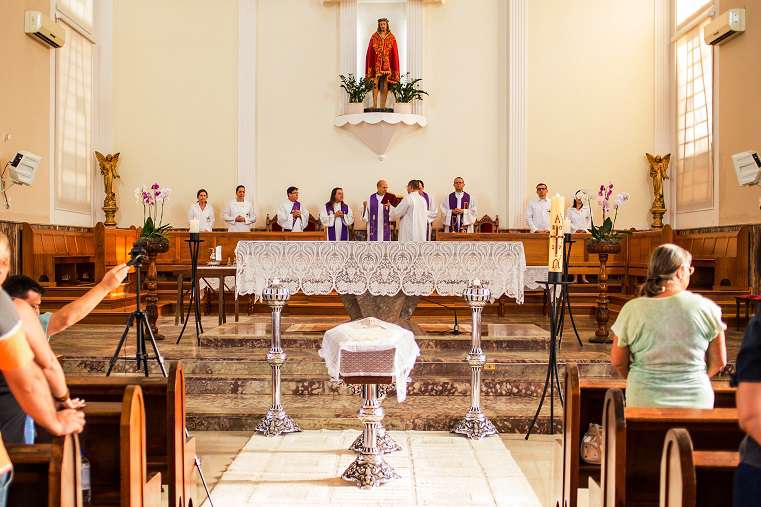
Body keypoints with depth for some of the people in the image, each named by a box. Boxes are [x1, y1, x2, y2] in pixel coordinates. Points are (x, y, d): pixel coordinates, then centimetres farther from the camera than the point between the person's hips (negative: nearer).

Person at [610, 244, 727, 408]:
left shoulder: (632, 310, -7)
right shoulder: (705, 307, -6)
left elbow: (618, 362, 0)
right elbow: (719, 362, 3)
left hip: (645, 401, 0)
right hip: (695, 401, 1)